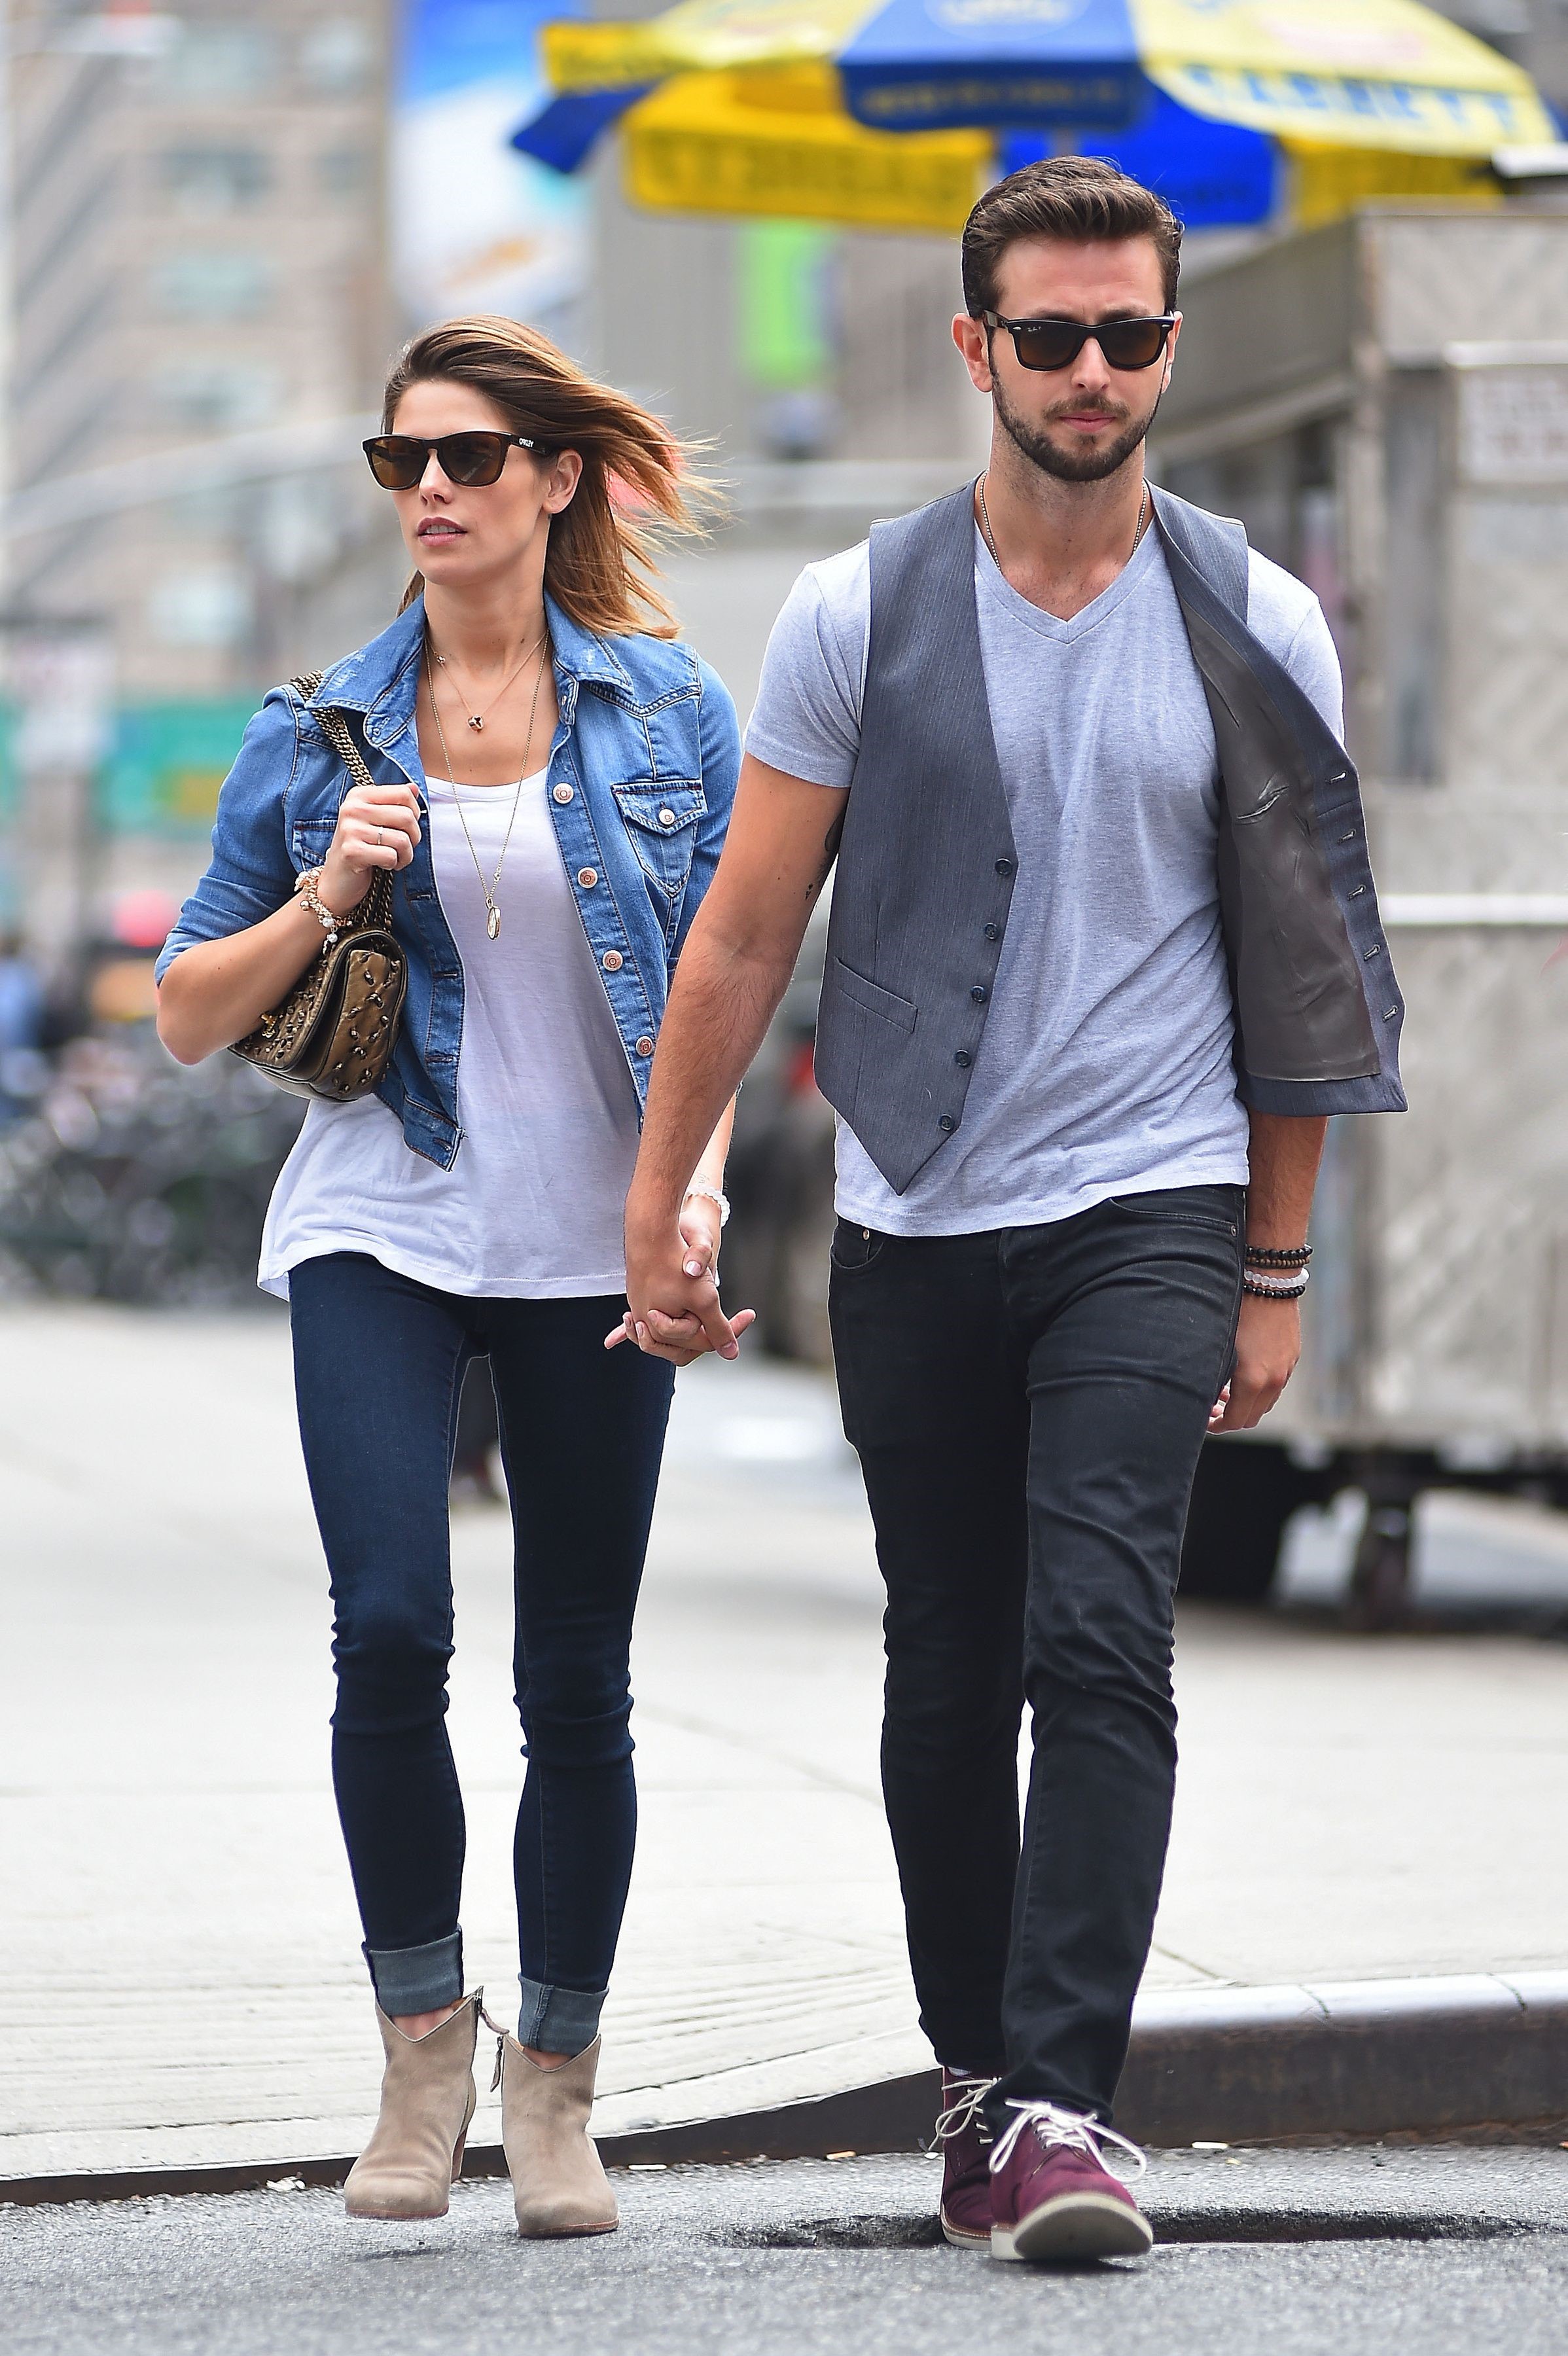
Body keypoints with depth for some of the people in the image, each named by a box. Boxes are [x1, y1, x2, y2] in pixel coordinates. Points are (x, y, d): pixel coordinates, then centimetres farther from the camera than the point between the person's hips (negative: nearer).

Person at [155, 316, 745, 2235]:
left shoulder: (667, 715, 4)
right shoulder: (318, 732, 5)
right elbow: (188, 1014, 8)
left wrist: (702, 1178, -10)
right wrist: (326, 897, -9)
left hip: (595, 1245, 0)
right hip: (381, 1228, 0)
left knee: (578, 1678, 3)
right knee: (389, 1628, -17)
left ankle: (554, 2092, 17)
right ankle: (422, 2035, 2)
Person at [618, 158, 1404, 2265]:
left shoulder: (1256, 634, 2)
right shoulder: (859, 616, 1)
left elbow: (1298, 972, 6)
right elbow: (745, 937, 5)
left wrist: (1276, 1273, 6)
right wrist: (659, 1203, 1)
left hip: (1148, 1215, -2)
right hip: (913, 1223, 2)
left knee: (1101, 1642, -16)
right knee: (950, 1678, 9)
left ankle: (1064, 2105, -19)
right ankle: (978, 2082, 21)